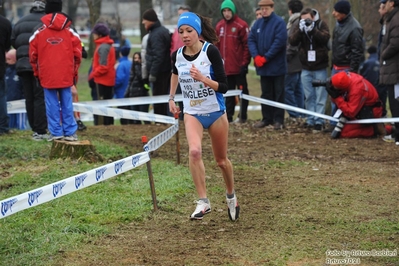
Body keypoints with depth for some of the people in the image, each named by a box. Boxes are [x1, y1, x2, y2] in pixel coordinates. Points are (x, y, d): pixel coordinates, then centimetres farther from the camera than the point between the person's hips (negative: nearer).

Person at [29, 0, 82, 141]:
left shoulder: (39, 33, -1)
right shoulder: (70, 32, 1)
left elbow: (33, 55, 3)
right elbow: (77, 54, 3)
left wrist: (37, 73, 16)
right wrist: (74, 72, 15)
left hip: (47, 75, -1)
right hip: (66, 76, 1)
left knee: (52, 105, 4)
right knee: (67, 105, 5)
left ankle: (56, 132, 3)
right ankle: (70, 132, 4)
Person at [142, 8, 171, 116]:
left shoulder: (156, 34, -16)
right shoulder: (164, 30, 16)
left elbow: (158, 56, -22)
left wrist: (153, 73, -21)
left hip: (159, 71, -10)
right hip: (166, 70, 10)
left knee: (158, 96, -7)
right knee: (163, 96, 14)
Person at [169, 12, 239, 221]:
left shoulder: (210, 51, -17)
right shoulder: (177, 56, -4)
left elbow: (223, 87, -18)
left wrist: (203, 79, -32)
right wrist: (171, 97, 23)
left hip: (215, 112, -2)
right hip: (192, 113, 2)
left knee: (221, 160, 12)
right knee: (194, 151, -25)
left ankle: (231, 196, 40)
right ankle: (203, 202, -19)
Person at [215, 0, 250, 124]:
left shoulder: (241, 25, -8)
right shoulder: (219, 26, 9)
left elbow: (247, 45, -10)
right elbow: (216, 46, 13)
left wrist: (245, 63, -14)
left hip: (238, 67, -5)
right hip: (225, 67, 6)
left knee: (242, 91, 4)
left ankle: (242, 116, 8)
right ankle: (228, 116, 14)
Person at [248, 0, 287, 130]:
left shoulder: (279, 22, -9)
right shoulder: (258, 23, 10)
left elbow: (279, 42, -17)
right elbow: (251, 40, 6)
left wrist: (266, 58, -17)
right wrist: (256, 56, -10)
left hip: (277, 65, -6)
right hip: (263, 66, 6)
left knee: (278, 94, 1)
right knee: (266, 94, 12)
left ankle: (278, 119, 4)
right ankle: (267, 118, 19)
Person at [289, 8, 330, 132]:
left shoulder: (321, 24, -6)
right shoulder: (298, 26, 0)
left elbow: (325, 38, -21)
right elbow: (292, 41, -12)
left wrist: (313, 29, -31)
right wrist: (300, 30, -26)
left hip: (320, 67, -3)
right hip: (306, 68, 3)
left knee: (320, 96, -3)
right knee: (309, 96, 9)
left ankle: (319, 121, -2)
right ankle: (310, 120, 15)